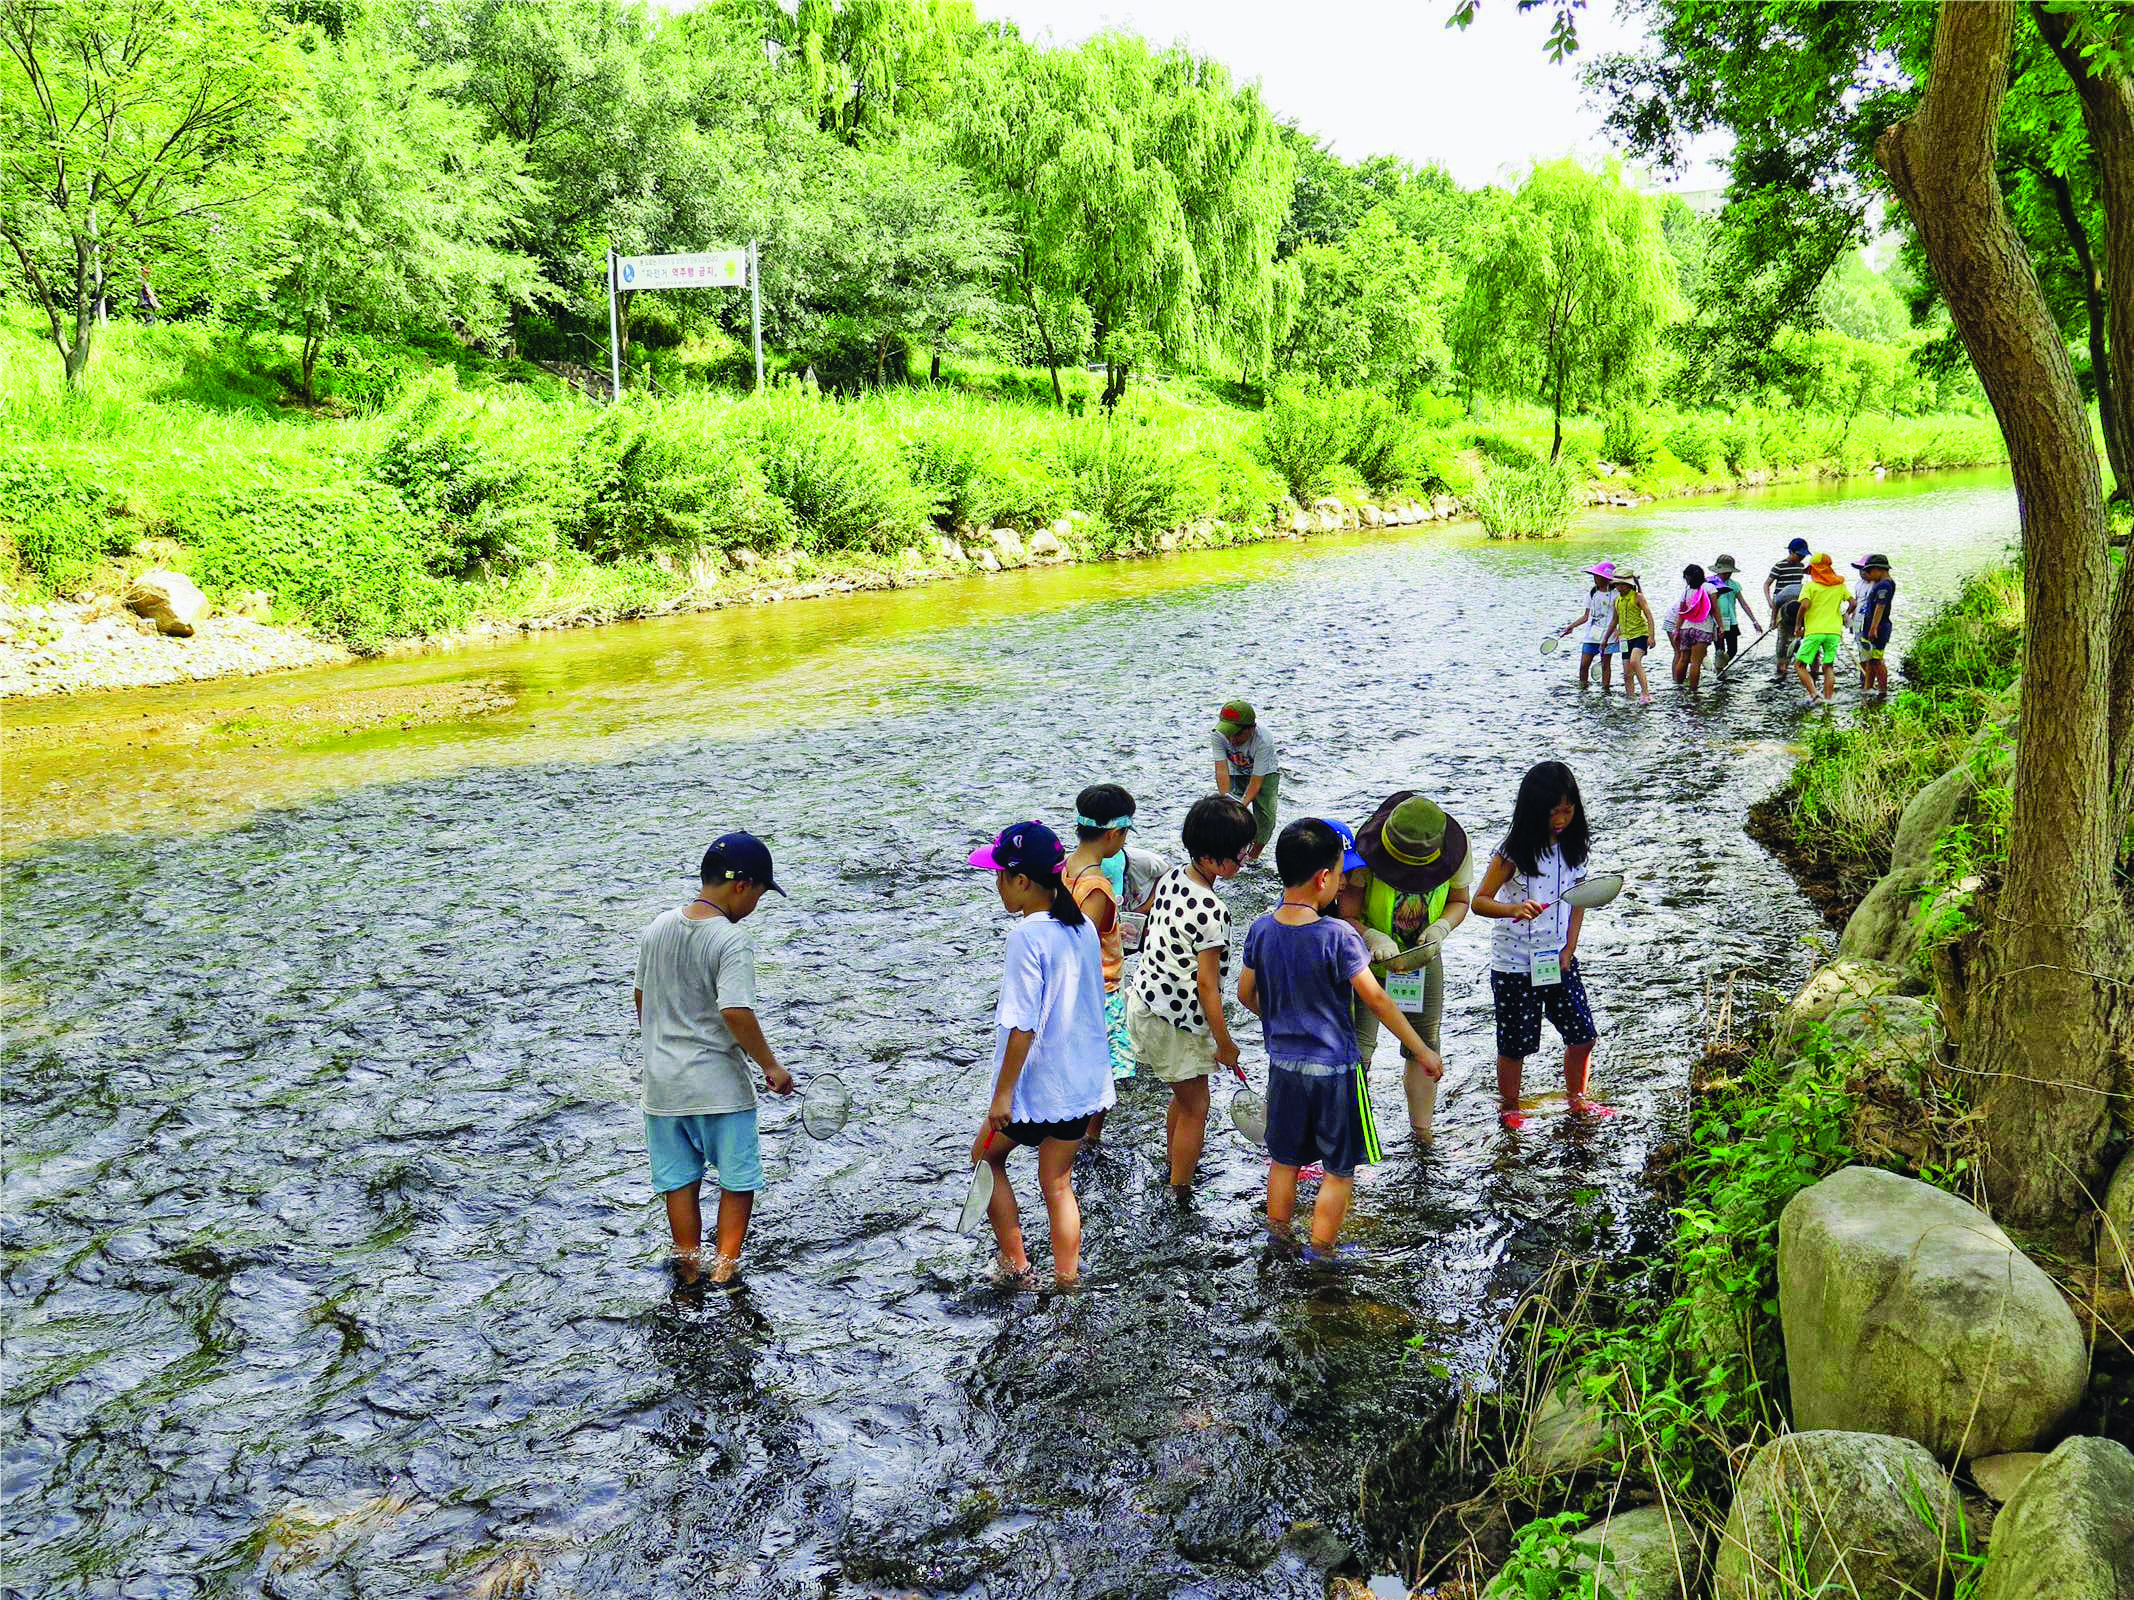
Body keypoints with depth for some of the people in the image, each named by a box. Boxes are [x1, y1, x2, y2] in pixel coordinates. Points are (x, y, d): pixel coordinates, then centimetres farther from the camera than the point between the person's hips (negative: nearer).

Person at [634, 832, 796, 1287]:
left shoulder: (657, 927, 5)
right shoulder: (731, 940, -17)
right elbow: (736, 1013, -25)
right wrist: (770, 1066, -14)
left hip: (662, 1082, 6)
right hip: (720, 1085, -6)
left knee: (679, 1182, 15)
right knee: (738, 1181, 9)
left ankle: (690, 1273, 22)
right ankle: (723, 1272, 8)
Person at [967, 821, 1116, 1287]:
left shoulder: (1027, 936, -21)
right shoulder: (1082, 926, 2)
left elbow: (1023, 1024, -22)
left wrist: (1003, 1093, -16)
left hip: (1035, 1088, -7)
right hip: (1083, 1083, 7)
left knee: (987, 1155, 19)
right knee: (1057, 1183, 17)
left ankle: (1014, 1260, 19)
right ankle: (1066, 1280, 21)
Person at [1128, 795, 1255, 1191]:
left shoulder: (1171, 877, -2)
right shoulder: (1211, 911, -26)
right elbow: (1206, 984, -22)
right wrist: (1224, 1043, -12)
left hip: (1144, 998, 8)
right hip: (1176, 1022, -8)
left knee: (1184, 1096, 26)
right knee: (1195, 1107, 8)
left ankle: (1172, 1162, 43)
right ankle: (1179, 1195, 16)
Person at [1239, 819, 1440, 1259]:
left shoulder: (1260, 931, -5)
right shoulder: (1337, 936, -21)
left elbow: (1246, 995, 6)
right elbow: (1376, 1000, -16)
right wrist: (1423, 1051, -6)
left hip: (1283, 1062, 5)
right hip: (1335, 1068, -5)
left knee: (1284, 1161, 20)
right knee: (1340, 1171, 11)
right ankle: (1319, 1258, 19)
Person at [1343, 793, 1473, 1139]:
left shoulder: (1455, 850, -18)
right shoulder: (1367, 852, -29)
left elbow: (1460, 900, -1)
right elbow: (1347, 916, -23)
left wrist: (1441, 927, -22)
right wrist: (1373, 938, -44)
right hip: (1368, 961, -3)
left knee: (1424, 1045, 13)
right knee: (1358, 1048, -10)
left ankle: (1422, 1131, 32)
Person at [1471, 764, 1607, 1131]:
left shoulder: (1573, 845, -1)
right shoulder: (1514, 852, -17)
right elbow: (1480, 900, -16)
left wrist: (1569, 950, -1)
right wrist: (1514, 909, -36)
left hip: (1559, 961, 5)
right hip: (1514, 966, -5)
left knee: (1583, 1035, 8)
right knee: (1516, 1043, 5)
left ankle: (1577, 1099, 31)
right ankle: (1508, 1108, 26)